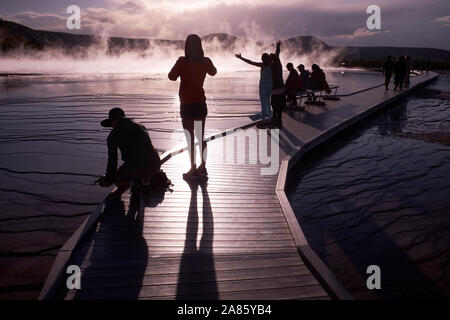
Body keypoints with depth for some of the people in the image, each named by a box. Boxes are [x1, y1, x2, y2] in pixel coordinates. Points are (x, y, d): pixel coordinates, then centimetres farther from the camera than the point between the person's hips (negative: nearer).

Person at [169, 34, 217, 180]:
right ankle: (203, 168, 21)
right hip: (201, 103, 4)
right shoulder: (206, 61, -1)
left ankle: (193, 169, 8)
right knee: (201, 136, 14)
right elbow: (213, 72, 19)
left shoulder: (182, 61, -15)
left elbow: (172, 77, -4)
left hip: (187, 104, -4)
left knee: (190, 138, 4)